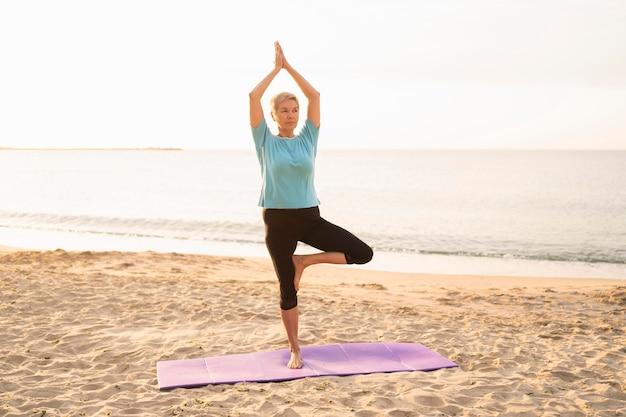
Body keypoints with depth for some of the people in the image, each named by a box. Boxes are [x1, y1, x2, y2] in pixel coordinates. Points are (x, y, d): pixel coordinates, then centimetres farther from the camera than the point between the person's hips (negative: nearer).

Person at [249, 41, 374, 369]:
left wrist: (289, 66, 1)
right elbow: (253, 96, -10)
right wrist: (276, 68, -1)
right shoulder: (266, 141, 0)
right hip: (278, 220, -3)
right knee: (287, 289, 5)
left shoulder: (307, 138, 6)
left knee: (363, 253, -9)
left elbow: (314, 95, 0)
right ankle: (294, 350, 21)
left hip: (310, 217, 3)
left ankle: (304, 261, 6)